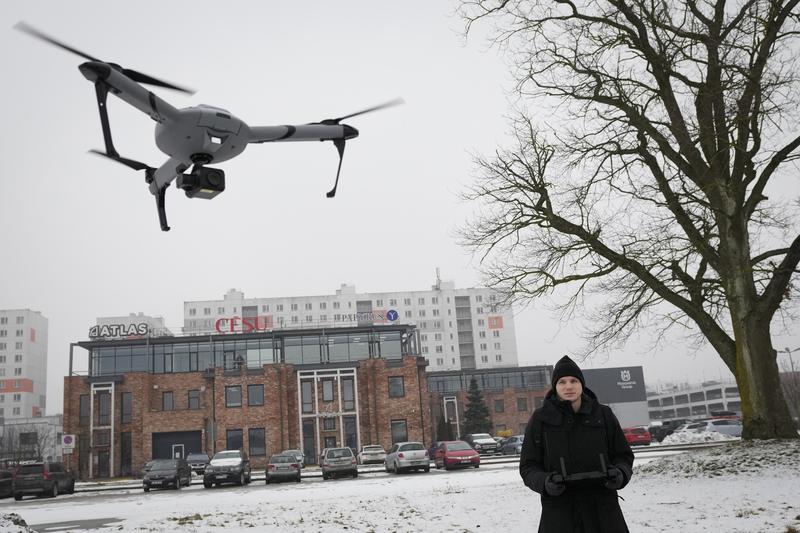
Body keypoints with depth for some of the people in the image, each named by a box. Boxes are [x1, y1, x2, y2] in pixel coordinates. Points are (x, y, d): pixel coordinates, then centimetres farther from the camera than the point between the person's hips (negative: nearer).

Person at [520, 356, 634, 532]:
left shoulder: (603, 415, 5)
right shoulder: (540, 419, -1)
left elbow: (623, 455, 13)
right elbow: (528, 466, 2)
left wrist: (620, 474, -9)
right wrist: (544, 482, -18)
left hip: (603, 508, 2)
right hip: (559, 511, -2)